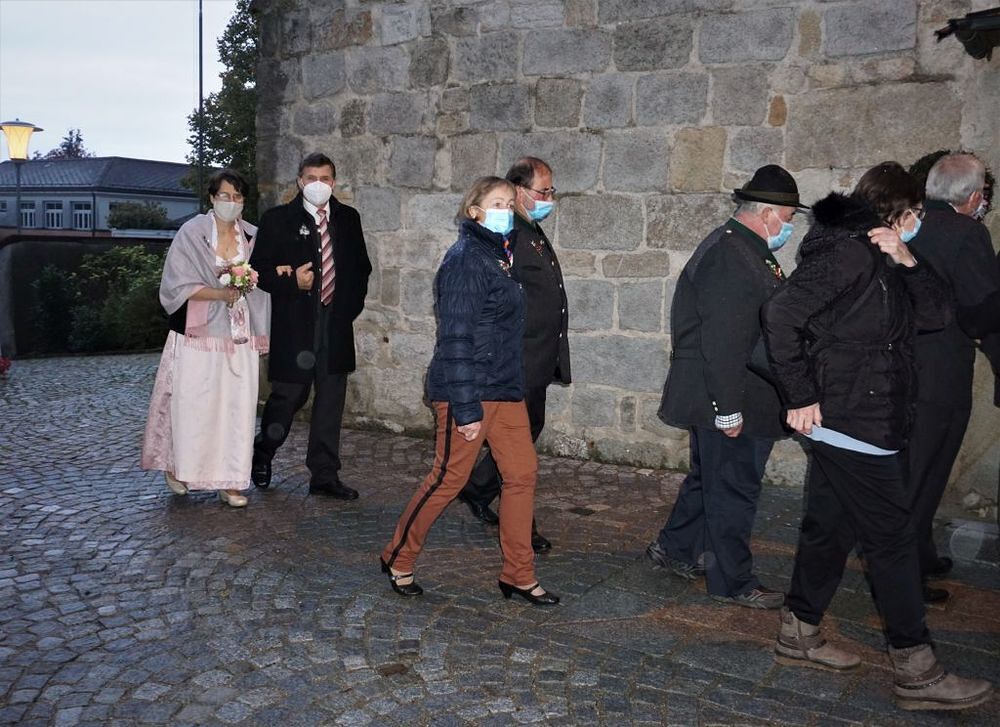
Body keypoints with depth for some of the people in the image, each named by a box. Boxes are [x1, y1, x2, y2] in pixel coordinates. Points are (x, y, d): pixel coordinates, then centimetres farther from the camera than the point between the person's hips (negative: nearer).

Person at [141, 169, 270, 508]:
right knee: (193, 405, 0)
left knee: (237, 406, 1)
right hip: (199, 334, -3)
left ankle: (230, 480, 8)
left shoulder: (252, 237, 8)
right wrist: (221, 294, -20)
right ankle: (177, 467, 23)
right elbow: (178, 286, -8)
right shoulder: (192, 233, -4)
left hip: (239, 337, 3)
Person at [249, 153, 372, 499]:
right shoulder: (277, 219, -1)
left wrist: (352, 305, 4)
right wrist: (291, 282, -18)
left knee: (331, 400, 6)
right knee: (288, 396, 4)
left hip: (336, 324, 4)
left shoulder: (348, 218, 10)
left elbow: (361, 266, 16)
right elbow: (260, 269, -2)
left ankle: (325, 476, 15)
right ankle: (262, 453, 32)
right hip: (294, 325, -3)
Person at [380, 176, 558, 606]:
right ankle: (398, 559, 21)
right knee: (449, 478, 1)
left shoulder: (498, 255, 15)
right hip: (467, 388, -9)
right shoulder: (465, 259, -14)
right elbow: (455, 338, -19)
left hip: (505, 386, 9)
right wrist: (466, 408, -21)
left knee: (522, 473, 6)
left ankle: (518, 575, 16)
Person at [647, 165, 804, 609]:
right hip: (732, 403, -11)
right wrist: (728, 408, -24)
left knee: (710, 478, 22)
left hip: (729, 400, 11)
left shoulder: (744, 249, 13)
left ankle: (674, 549, 37)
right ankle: (732, 581, 16)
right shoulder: (731, 257, -22)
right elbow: (723, 342, -26)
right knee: (733, 490, 2)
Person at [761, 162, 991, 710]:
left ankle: (798, 635, 27)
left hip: (853, 426, 10)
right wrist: (801, 397, -21)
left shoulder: (879, 261, 15)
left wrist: (906, 262, -4)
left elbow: (934, 313, 11)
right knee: (892, 541, -2)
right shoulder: (848, 253, -15)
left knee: (830, 530, 16)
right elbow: (781, 314, -24)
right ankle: (916, 671, 8)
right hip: (853, 425, -10)